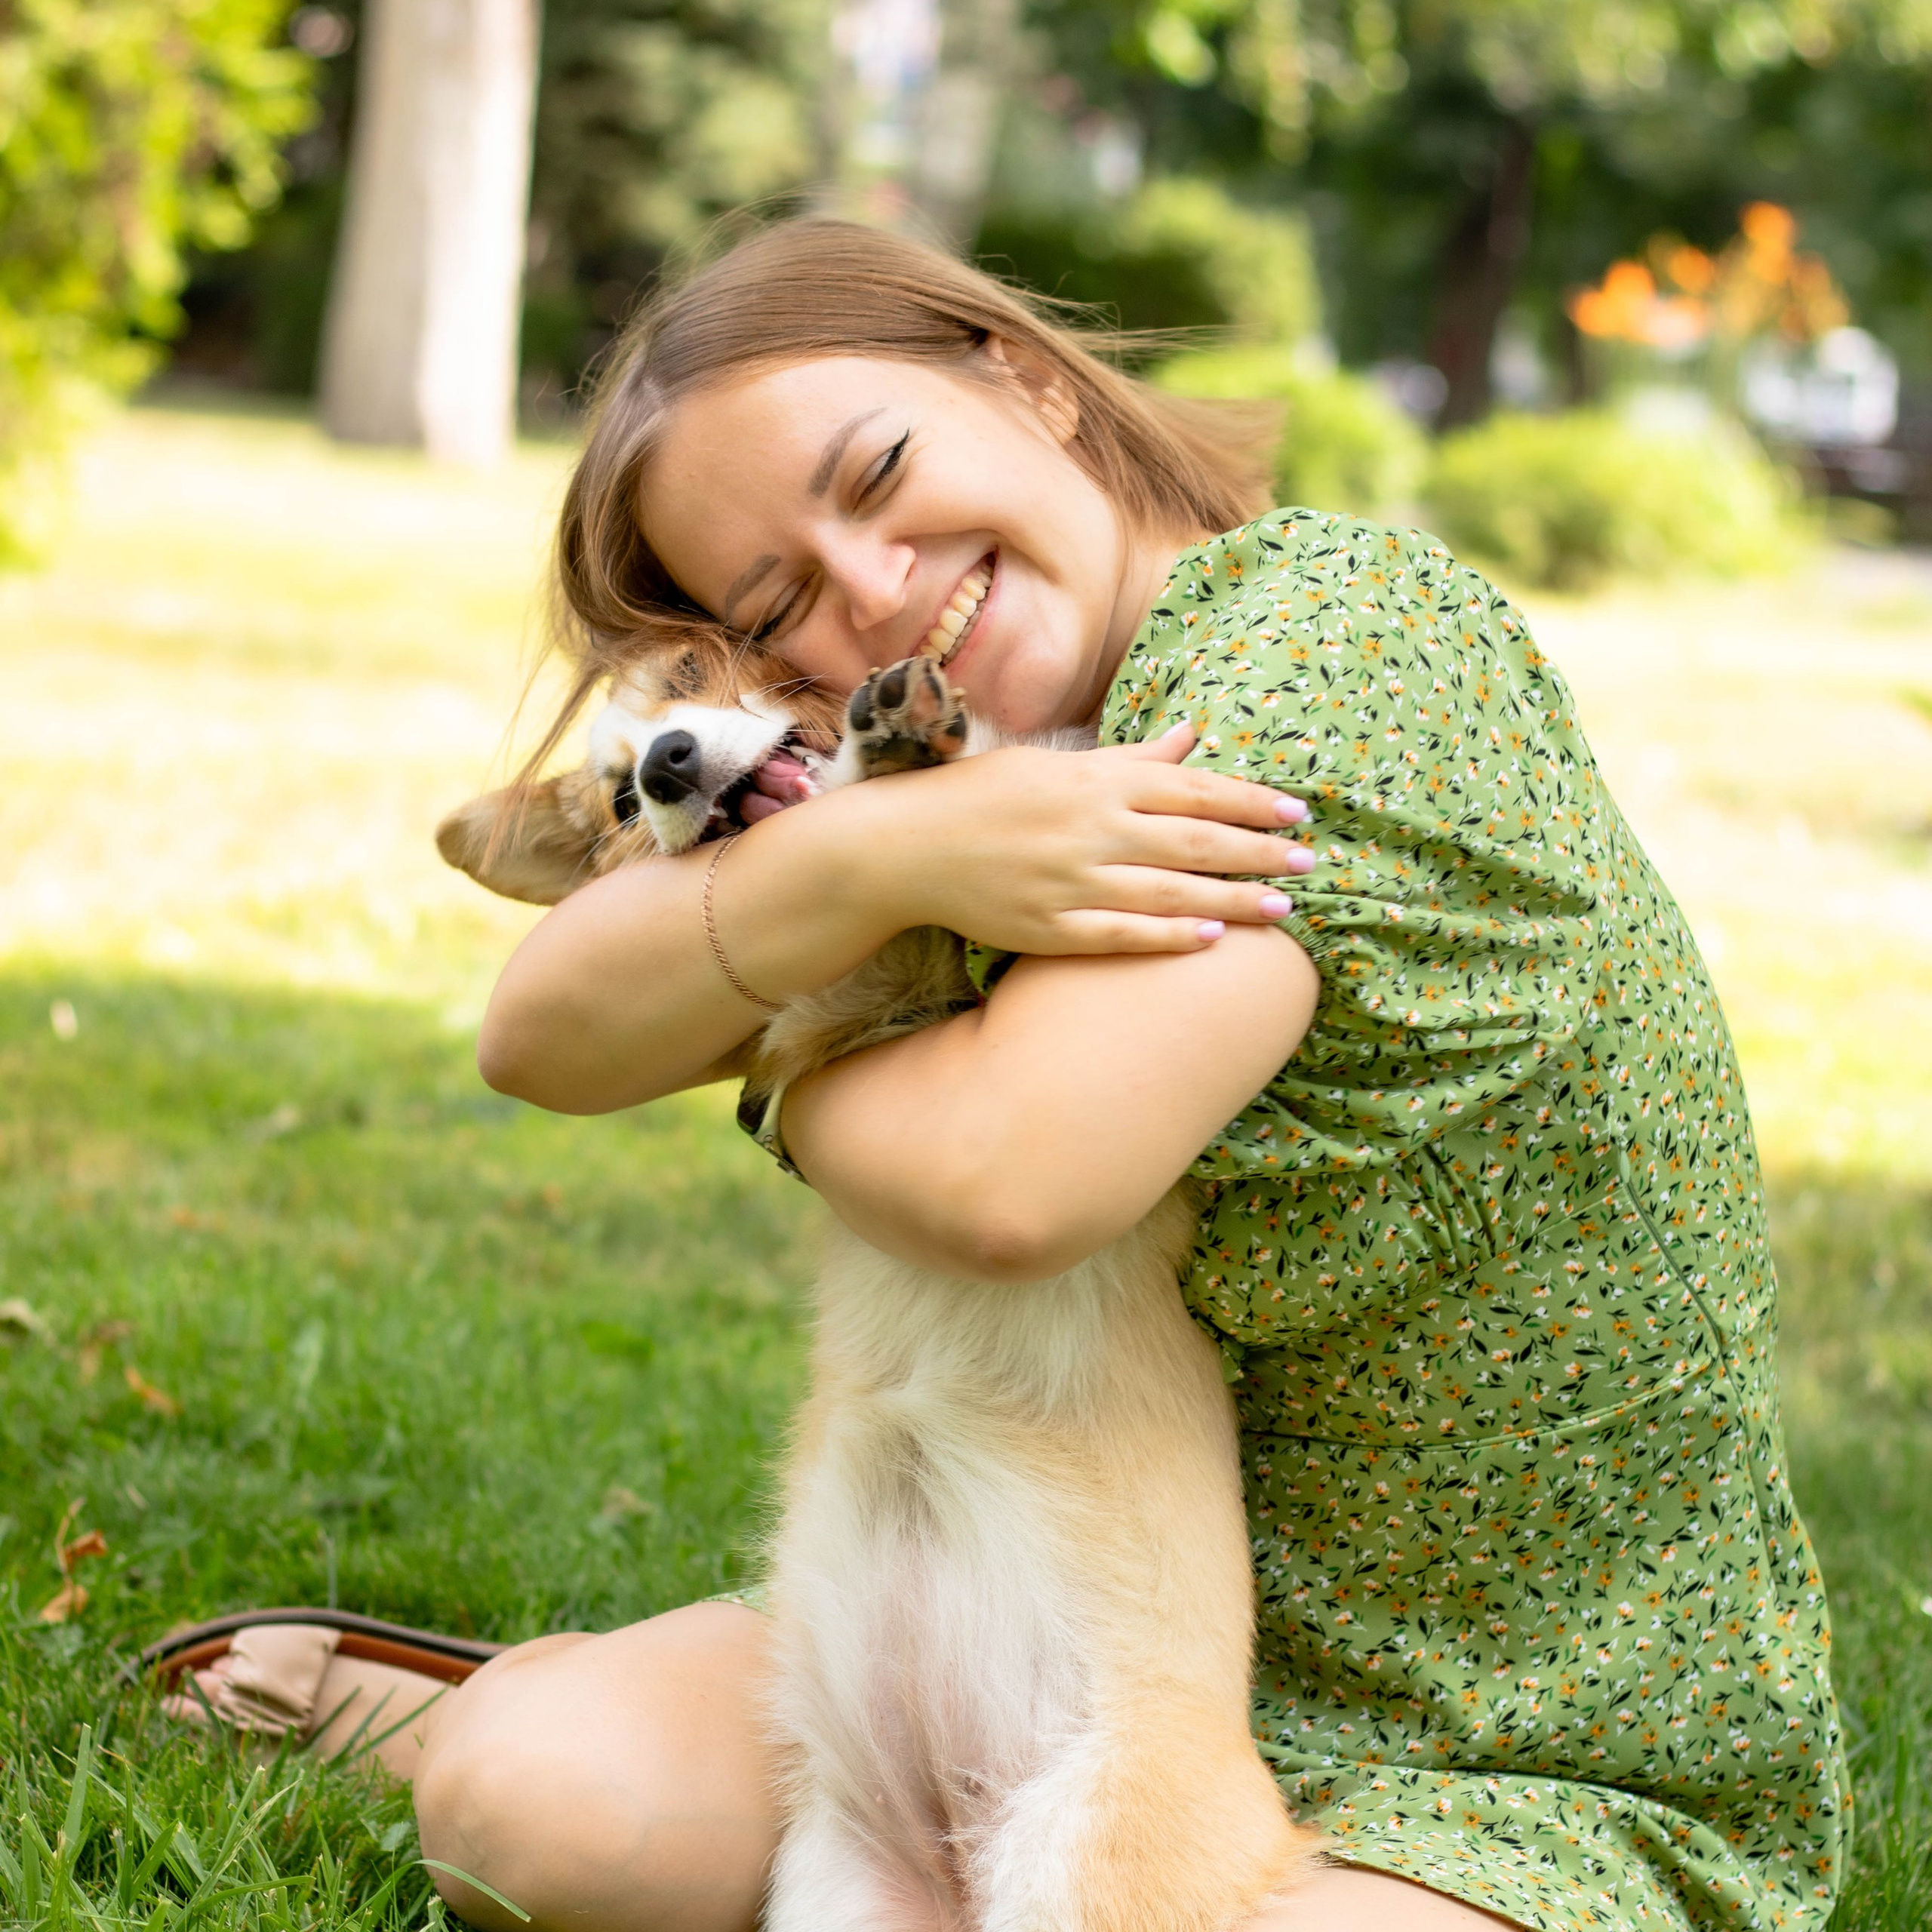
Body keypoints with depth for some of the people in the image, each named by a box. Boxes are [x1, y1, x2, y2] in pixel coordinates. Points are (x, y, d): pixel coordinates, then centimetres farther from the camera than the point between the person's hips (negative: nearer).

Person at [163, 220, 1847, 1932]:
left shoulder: (1339, 634, -20)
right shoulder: (940, 765, 3)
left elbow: (1008, 1182, -30)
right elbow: (544, 1040, -8)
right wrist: (866, 859, -25)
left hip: (1532, 1781, -6)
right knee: (529, 1784, -13)